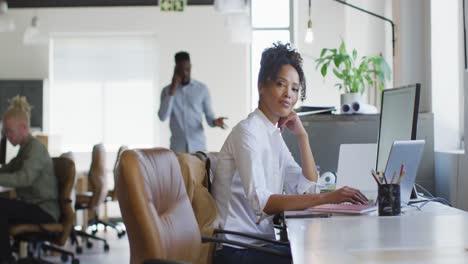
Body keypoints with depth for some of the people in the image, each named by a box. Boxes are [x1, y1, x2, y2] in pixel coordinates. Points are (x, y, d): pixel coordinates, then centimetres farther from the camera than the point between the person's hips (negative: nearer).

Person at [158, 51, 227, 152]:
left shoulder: (202, 89, 4)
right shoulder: (167, 91, 6)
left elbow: (209, 117, 6)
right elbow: (162, 117, -9)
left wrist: (215, 122, -18)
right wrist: (172, 90, -10)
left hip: (198, 146, 0)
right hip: (177, 147, 0)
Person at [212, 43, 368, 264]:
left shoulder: (274, 133, 13)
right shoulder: (248, 132, -14)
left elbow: (307, 189, 10)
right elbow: (261, 202, -27)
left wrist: (302, 135, 3)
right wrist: (326, 198, -34)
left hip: (260, 241, 8)